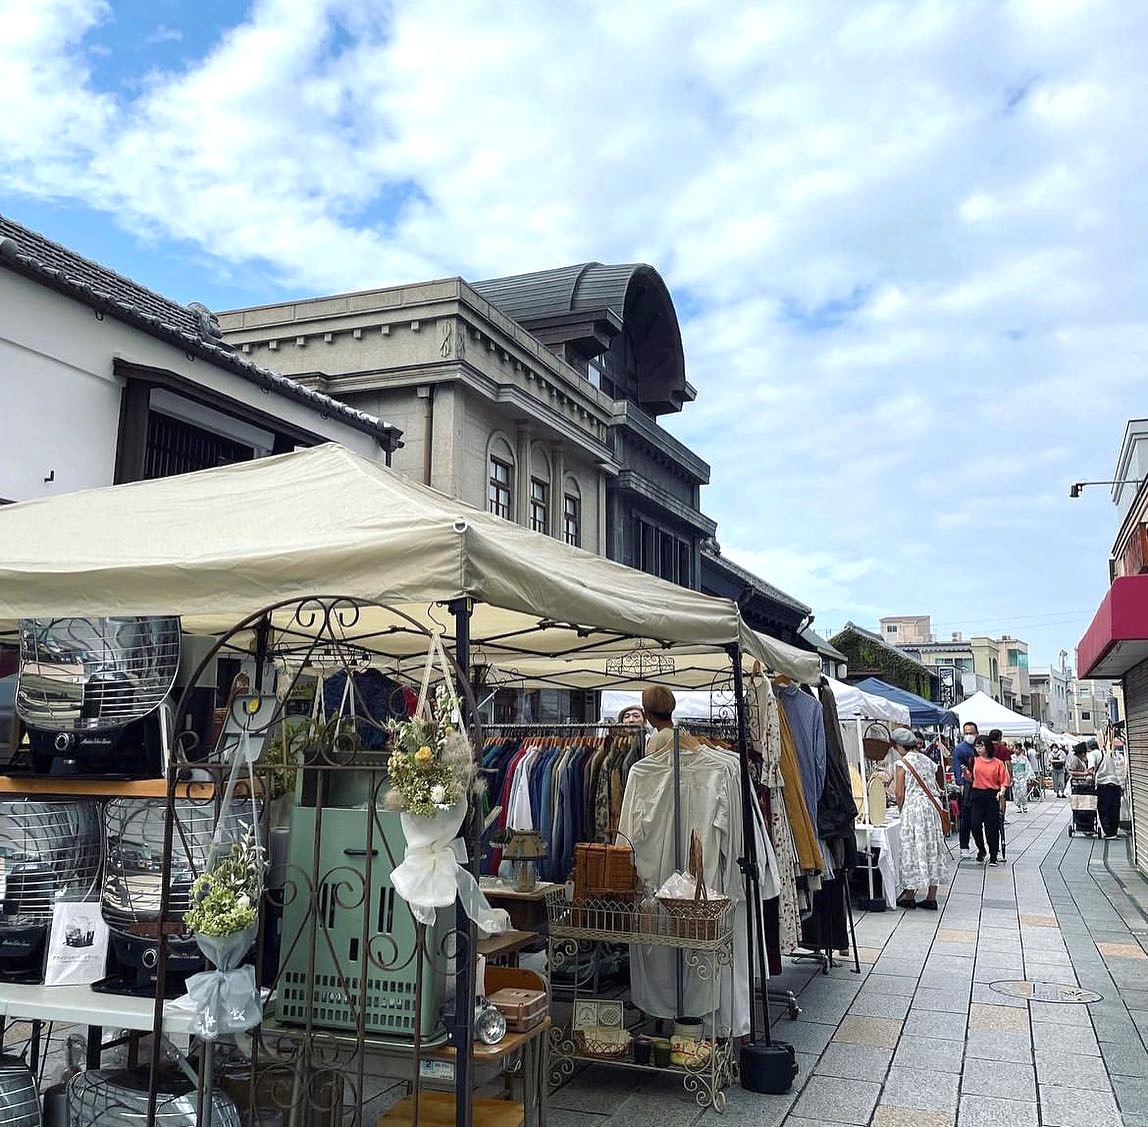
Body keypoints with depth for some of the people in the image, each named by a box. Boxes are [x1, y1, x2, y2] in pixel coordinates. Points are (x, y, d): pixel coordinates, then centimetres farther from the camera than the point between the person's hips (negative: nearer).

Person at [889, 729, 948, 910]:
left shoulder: (902, 763, -8)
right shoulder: (927, 760, 12)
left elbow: (899, 794, -8)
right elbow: (935, 787, 13)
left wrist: (901, 810, 6)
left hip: (913, 808, -6)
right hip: (933, 806, 7)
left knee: (913, 849, 1)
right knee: (932, 849, 8)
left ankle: (910, 895, 8)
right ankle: (931, 897, 11)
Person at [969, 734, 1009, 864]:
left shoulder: (998, 763, 1)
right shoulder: (974, 760, 6)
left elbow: (1004, 780, 1)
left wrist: (1002, 791, -15)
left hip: (992, 796, -1)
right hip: (977, 795, 1)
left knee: (992, 826, 0)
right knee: (976, 825, -6)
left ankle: (993, 856, 13)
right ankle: (981, 850, 19)